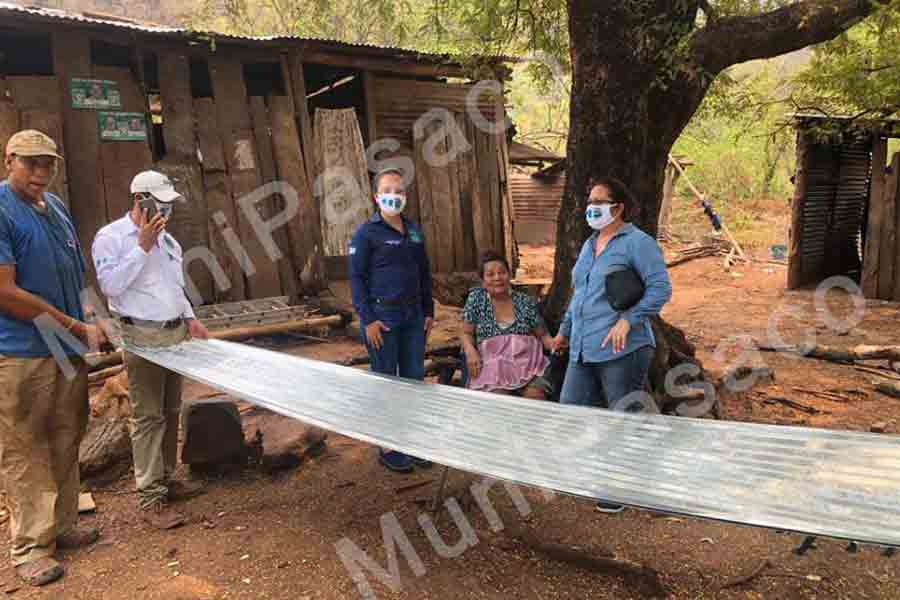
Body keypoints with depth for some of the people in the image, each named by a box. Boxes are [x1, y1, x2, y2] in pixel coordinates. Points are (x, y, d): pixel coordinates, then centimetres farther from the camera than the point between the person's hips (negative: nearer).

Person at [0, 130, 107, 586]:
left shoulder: (57, 207, 12)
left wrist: (87, 326, 10)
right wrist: (78, 327, -13)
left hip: (69, 348, 8)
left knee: (65, 444, 15)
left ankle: (63, 527, 29)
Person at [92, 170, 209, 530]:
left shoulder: (167, 239, 15)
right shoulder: (111, 237, -6)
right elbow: (110, 284, -17)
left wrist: (190, 318, 11)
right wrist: (142, 246, -17)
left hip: (176, 334, 7)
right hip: (143, 338, -7)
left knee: (171, 412, 13)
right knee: (148, 417, -6)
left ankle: (166, 479, 25)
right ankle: (150, 498, 0)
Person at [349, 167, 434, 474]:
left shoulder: (414, 231, 11)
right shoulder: (367, 233, -7)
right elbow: (356, 277, -9)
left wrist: (428, 311, 12)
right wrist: (368, 320, -14)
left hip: (413, 315, 6)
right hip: (382, 316, -6)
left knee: (414, 377, 11)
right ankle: (388, 447, 16)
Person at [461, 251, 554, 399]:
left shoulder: (525, 301, 11)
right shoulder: (476, 298, 8)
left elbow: (542, 335, 15)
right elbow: (466, 334, 10)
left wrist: (552, 343, -8)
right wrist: (470, 351, -11)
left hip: (527, 364, 1)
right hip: (492, 364, -1)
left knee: (536, 396, -26)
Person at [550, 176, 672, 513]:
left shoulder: (637, 242, -7)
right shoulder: (590, 245, 18)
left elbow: (661, 288, -14)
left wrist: (628, 320, -24)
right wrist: (565, 330, 31)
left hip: (622, 350, -8)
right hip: (583, 351, 8)